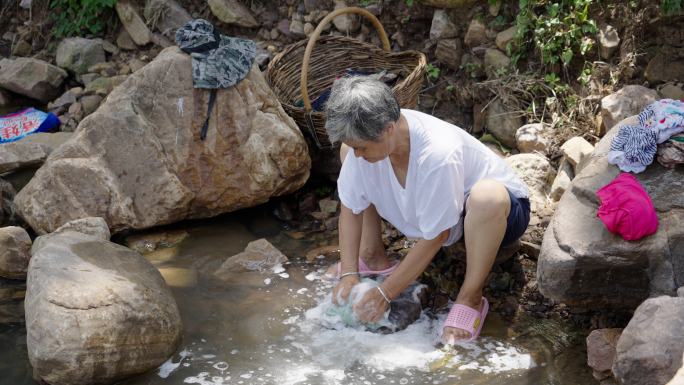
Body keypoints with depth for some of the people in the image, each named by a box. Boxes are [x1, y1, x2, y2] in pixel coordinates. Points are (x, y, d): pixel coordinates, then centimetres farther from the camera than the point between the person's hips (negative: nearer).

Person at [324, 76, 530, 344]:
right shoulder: (363, 138, -21)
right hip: (424, 200, 6)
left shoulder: (438, 155, -39)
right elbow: (351, 208, -9)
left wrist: (385, 293, -26)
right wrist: (349, 273, -17)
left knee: (487, 195, -45)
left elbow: (435, 236, -30)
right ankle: (373, 258, 4)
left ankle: (470, 298, -22)